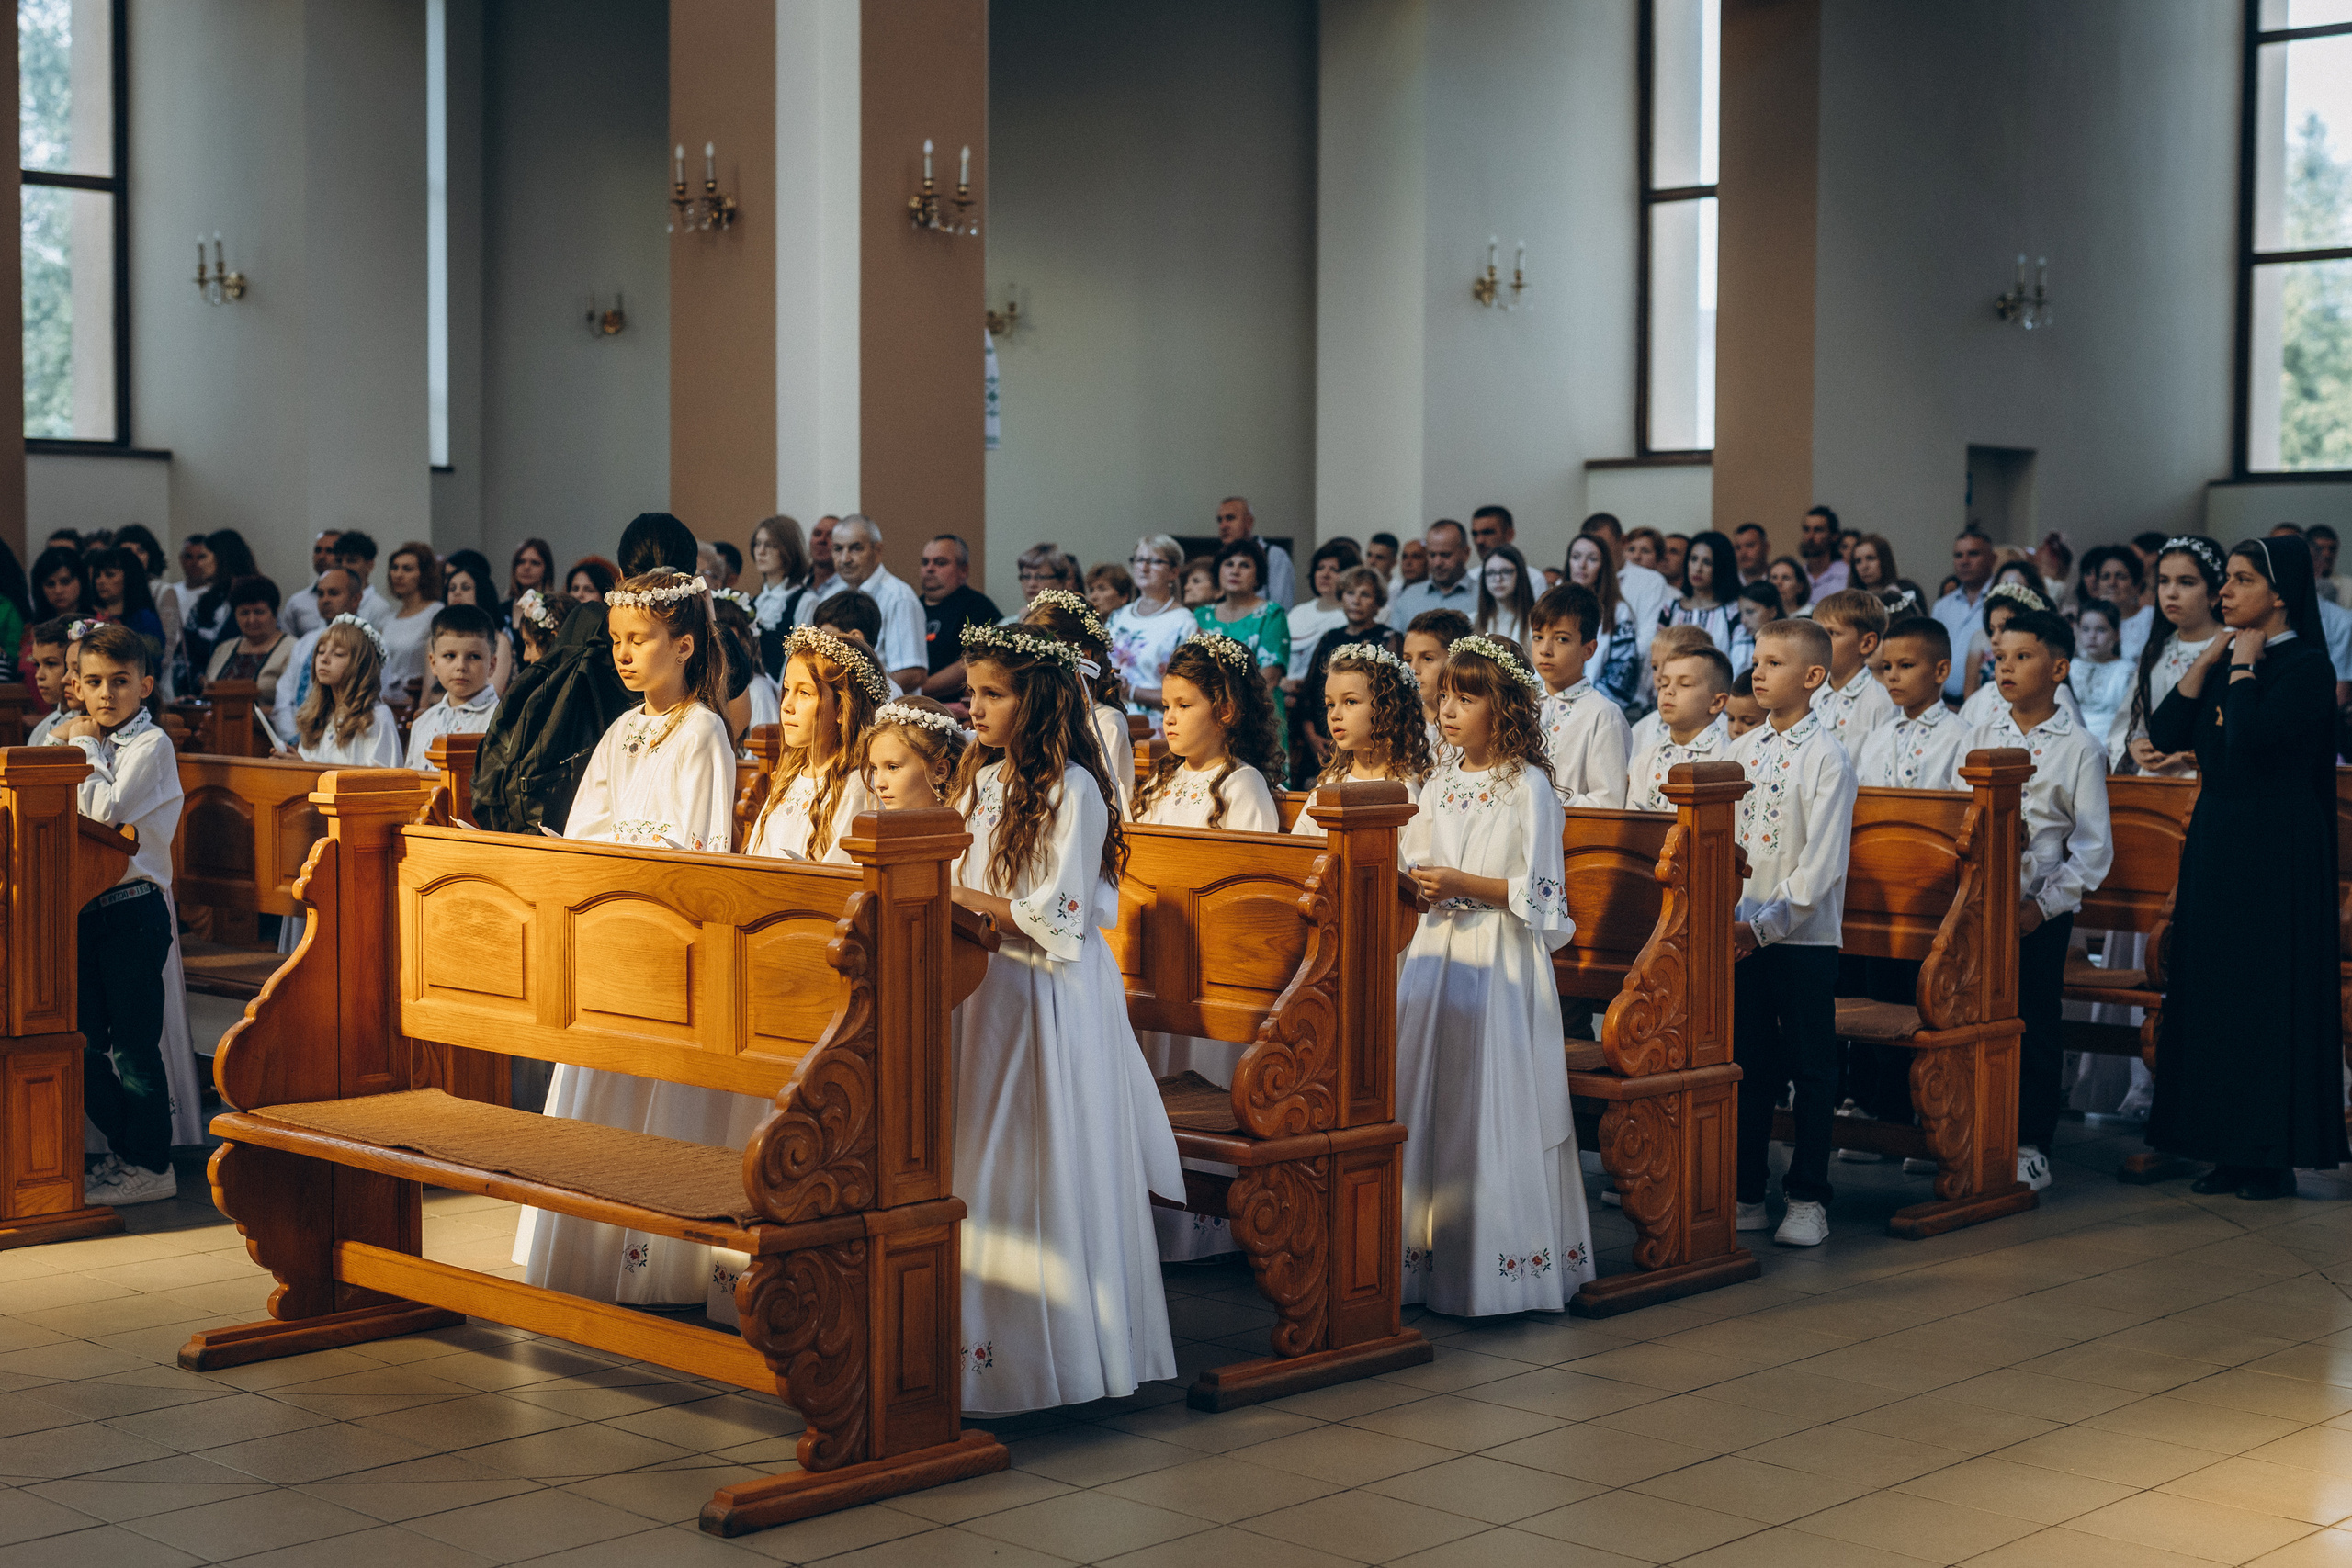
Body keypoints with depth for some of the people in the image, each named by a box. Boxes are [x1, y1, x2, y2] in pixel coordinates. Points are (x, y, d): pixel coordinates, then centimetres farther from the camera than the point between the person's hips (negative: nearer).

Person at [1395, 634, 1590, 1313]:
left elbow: (1540, 893, -11)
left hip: (1501, 965, -6)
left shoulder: (1529, 786, -7)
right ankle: (1427, 1255, 13)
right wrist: (1407, 882, -6)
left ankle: (1498, 1266, 4)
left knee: (1491, 1102, -4)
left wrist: (1463, 885, -17)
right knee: (1426, 1099, 5)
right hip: (1437, 955, 6)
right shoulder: (1440, 783, 12)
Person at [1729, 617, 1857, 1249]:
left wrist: (1765, 923, -17)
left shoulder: (1827, 758, -9)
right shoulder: (1742, 750, 9)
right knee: (1749, 1066, 11)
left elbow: (1822, 862, -14)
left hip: (1805, 936, -5)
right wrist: (1730, 917, -1)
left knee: (1812, 1070, 4)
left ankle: (1807, 1198, 12)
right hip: (1744, 933, 5)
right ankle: (1746, 1192, 19)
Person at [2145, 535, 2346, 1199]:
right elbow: (2164, 736, 4)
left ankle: (2275, 1152, 4)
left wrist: (2242, 665, -12)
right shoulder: (2227, 658, 12)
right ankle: (2230, 1148, 15)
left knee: (2268, 991, -4)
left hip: (2275, 848, -8)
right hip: (2214, 840, 8)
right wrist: (2209, 660, 0)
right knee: (2213, 988, 8)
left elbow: (2250, 741, -25)